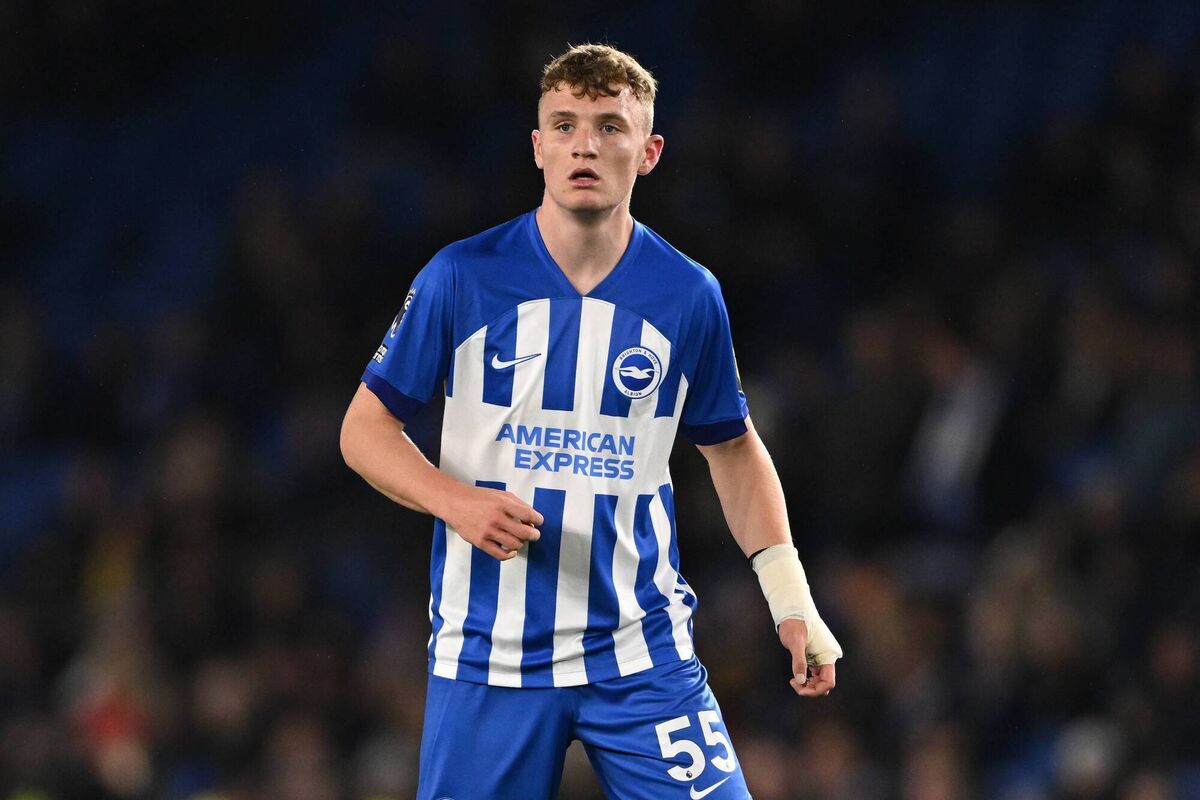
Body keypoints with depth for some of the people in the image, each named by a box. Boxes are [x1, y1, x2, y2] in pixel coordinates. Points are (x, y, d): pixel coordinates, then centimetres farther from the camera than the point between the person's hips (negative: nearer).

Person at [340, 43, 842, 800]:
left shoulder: (689, 296, 2)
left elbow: (733, 449, 15)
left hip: (642, 652, 1)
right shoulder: (462, 278, -3)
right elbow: (366, 427, 3)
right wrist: (456, 502, -16)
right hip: (489, 654, -1)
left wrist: (789, 594, 4)